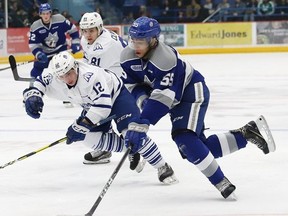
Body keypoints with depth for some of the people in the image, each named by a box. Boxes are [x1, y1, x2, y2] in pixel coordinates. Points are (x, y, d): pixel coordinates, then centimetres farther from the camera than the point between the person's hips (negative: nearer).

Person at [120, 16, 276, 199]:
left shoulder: (166, 58, -33)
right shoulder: (128, 56, -11)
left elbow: (163, 97, -37)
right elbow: (132, 84, 0)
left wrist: (143, 124, -43)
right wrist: (143, 100, -22)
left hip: (193, 92, -8)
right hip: (177, 100, 8)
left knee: (184, 138, -28)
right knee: (196, 148, 2)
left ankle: (221, 183, -20)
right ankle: (248, 133, 11)